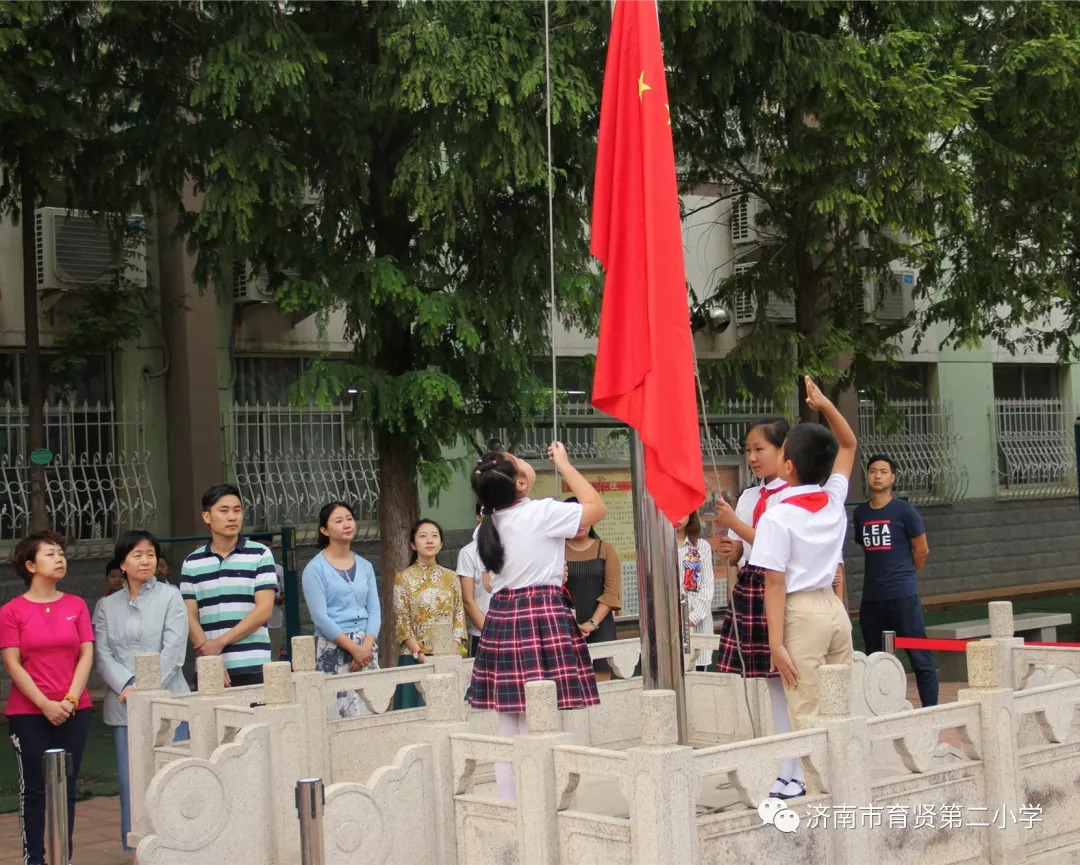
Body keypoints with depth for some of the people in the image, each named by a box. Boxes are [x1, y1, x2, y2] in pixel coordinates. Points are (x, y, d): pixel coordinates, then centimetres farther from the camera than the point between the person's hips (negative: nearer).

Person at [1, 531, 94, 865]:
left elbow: (87, 655, 2)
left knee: (66, 788, 7)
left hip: (74, 711, 3)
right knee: (34, 790, 3)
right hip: (29, 714, -3)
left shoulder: (76, 605, 5)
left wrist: (70, 699, -9)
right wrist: (45, 704, -13)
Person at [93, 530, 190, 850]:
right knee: (131, 783, 2)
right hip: (123, 706, 2)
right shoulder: (106, 606, 13)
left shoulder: (170, 597, 4)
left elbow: (173, 650, -4)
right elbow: (102, 655, 3)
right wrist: (128, 686, -13)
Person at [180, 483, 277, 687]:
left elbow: (264, 610, -4)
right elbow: (190, 617, 5)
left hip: (252, 667, -2)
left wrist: (221, 642, -10)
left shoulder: (260, 555, 3)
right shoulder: (191, 563, 9)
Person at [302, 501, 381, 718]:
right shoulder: (316, 568, -2)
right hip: (334, 649, -5)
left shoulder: (365, 566, 13)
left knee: (373, 711, 0)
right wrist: (353, 648, -14)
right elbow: (320, 617, -8)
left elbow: (375, 610, 9)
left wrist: (366, 647, -8)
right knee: (343, 713, -12)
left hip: (366, 648, 5)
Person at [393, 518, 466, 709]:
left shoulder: (451, 577, 10)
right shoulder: (404, 578, 1)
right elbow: (402, 622, -5)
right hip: (417, 658, -3)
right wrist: (420, 655, -16)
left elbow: (459, 616, 8)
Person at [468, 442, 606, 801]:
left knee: (509, 731, 10)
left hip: (501, 617, 7)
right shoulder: (541, 513, -11)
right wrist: (564, 464, 9)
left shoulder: (486, 527, 9)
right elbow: (597, 507, 1)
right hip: (543, 616, -7)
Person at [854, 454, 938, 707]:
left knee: (919, 657, -4)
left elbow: (922, 550, 3)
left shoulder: (904, 511, -4)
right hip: (871, 597, 5)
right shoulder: (860, 513, 9)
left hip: (903, 595, -5)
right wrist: (879, 576, 12)